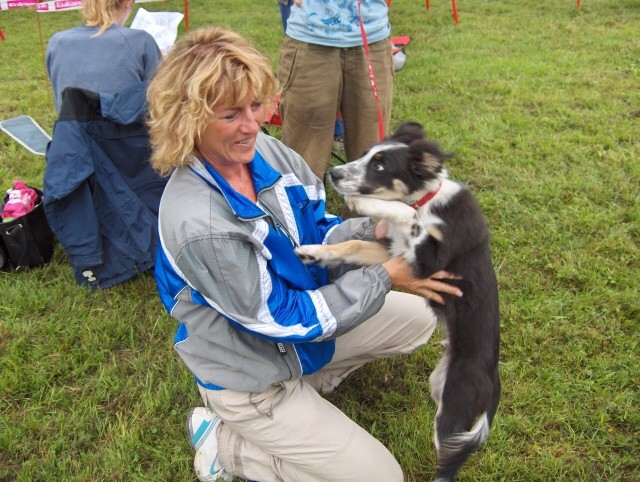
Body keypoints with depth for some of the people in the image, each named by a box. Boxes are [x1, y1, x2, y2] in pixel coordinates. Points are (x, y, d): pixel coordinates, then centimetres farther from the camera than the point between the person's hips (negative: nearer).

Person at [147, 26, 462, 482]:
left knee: (418, 318, 15)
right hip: (250, 373, -7)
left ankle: (307, 383, 16)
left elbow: (317, 231, -1)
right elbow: (282, 319, -26)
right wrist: (383, 278, -24)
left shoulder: (264, 150, -12)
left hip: (293, 313, 8)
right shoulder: (197, 223, -35)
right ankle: (224, 444, 7)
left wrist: (375, 231, -21)